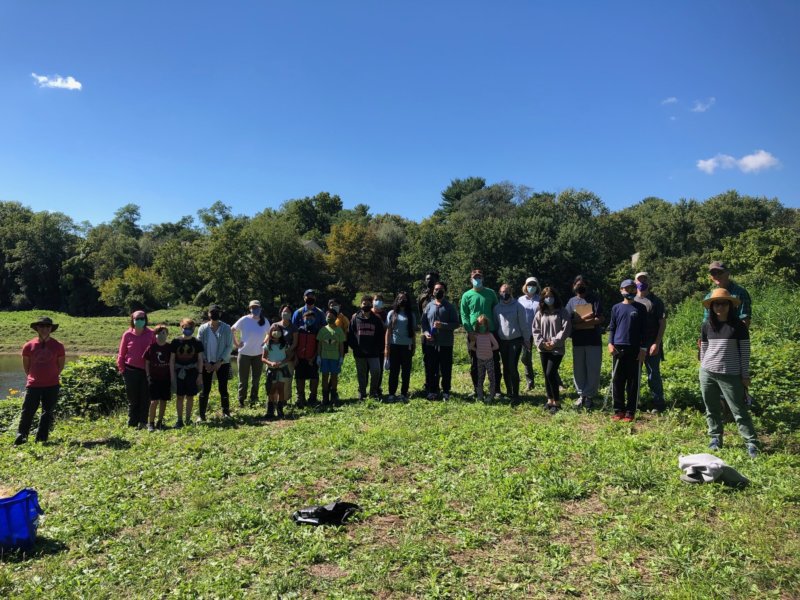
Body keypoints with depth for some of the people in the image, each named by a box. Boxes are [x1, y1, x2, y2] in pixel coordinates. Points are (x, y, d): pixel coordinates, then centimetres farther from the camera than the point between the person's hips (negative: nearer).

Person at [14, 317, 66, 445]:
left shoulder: (58, 346, -2)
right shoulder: (28, 346, -1)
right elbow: (25, 365, 12)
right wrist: (32, 377, 13)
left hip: (52, 386, 0)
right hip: (33, 385, 0)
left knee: (48, 413, 5)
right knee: (27, 412, -1)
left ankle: (41, 439, 14)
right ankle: (20, 438, 9)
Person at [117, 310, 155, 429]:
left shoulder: (151, 334, 0)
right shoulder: (127, 334, 1)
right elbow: (121, 353, 7)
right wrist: (122, 369, 5)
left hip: (146, 371, 0)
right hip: (131, 371, 0)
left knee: (145, 397, 2)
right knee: (133, 398, 8)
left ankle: (142, 422, 10)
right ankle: (132, 423, 16)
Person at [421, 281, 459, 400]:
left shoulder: (450, 307, 2)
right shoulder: (429, 306, 9)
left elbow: (456, 324, -2)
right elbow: (424, 321, 9)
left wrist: (443, 325, -16)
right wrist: (426, 332, -9)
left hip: (446, 343, -2)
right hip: (431, 343, 2)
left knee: (446, 369, 3)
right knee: (431, 368, 6)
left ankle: (446, 391, 15)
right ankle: (432, 391, 17)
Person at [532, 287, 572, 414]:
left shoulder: (562, 312, -2)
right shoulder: (540, 313, 10)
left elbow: (566, 329, -9)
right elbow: (535, 329, 7)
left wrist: (554, 342, -14)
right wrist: (541, 342, -6)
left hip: (557, 349, -5)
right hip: (543, 348, 5)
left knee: (550, 374, -11)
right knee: (546, 375, 9)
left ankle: (557, 402, 0)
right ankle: (550, 400, 21)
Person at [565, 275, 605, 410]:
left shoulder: (594, 299, 1)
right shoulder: (572, 301, 9)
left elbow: (601, 318, -10)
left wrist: (579, 323, -15)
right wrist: (585, 319, -15)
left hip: (594, 341, -3)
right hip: (577, 341, 3)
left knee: (593, 369, 0)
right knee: (579, 369, 7)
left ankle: (589, 395, 8)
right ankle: (581, 394, 18)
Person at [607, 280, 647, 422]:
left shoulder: (640, 308, 5)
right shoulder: (616, 308, 10)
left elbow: (644, 330, 4)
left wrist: (643, 348, -2)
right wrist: (610, 343, -2)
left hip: (635, 349, -2)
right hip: (618, 348, 2)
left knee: (633, 382, 2)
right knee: (617, 381, 3)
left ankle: (630, 412, 9)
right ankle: (619, 410, 12)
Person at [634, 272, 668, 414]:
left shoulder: (656, 301, -2)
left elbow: (663, 323, -5)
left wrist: (657, 343, -13)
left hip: (651, 344, -4)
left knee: (653, 374, 1)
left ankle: (659, 404, 11)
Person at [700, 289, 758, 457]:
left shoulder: (738, 326, -5)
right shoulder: (706, 326, 4)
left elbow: (745, 352, -3)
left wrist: (745, 375, -3)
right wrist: (704, 370, 14)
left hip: (730, 375, -3)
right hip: (707, 373, 3)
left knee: (739, 410, -1)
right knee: (712, 409, 11)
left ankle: (751, 442, 9)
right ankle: (715, 438, 23)